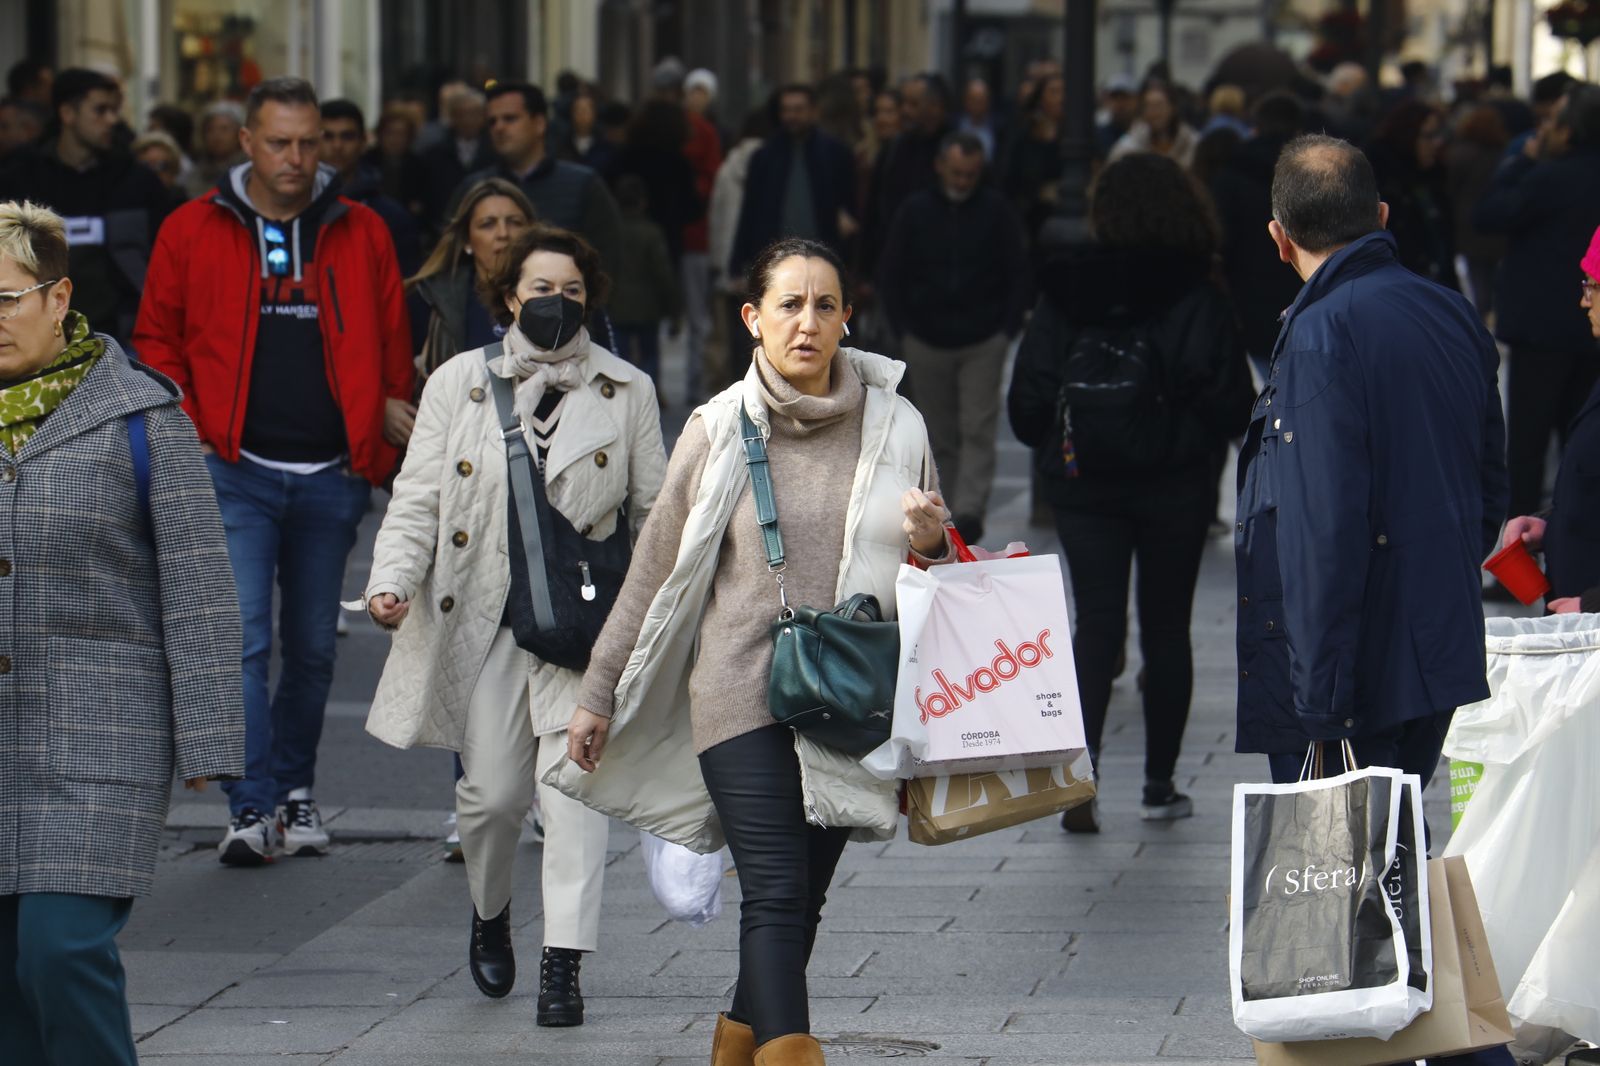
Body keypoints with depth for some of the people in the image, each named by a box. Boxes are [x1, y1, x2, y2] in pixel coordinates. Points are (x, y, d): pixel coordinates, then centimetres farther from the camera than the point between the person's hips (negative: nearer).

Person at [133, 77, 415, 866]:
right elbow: (157, 340, 8)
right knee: (243, 639, -11)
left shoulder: (361, 236, 7)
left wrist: (384, 447, 6)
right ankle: (253, 810, -11)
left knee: (312, 646, 11)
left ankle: (295, 789, 26)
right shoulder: (193, 231, 2)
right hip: (237, 473, -2)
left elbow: (392, 348, 12)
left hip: (330, 476, 2)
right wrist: (184, 432, -5)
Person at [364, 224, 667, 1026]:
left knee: (571, 784, -12)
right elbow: (417, 500, 6)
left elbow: (655, 510, 12)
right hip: (481, 622, 1)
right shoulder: (459, 384, 7)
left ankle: (562, 965, -11)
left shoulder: (626, 392, 8)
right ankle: (489, 913, 34)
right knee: (494, 792, 3)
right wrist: (393, 581, -10)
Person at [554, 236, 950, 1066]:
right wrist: (597, 696, 7)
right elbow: (655, 571, 6)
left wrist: (930, 543, -9)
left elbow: (927, 578, 15)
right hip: (741, 690, -3)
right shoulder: (719, 430, -1)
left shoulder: (893, 428, 4)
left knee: (800, 903, 9)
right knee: (777, 897, -14)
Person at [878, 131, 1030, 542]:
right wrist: (903, 329, 2)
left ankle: (970, 510, -16)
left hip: (983, 342, -2)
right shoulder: (916, 211, 2)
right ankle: (944, 510, 16)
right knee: (939, 435, 8)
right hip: (926, 343, 2)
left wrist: (1007, 328, -4)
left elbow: (1019, 274, 3)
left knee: (977, 428, -10)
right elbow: (890, 274, 8)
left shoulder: (997, 211, -2)